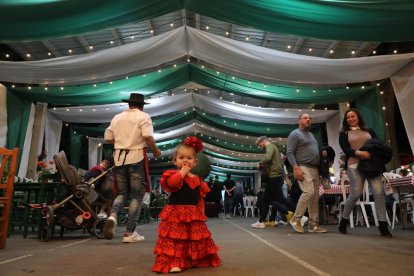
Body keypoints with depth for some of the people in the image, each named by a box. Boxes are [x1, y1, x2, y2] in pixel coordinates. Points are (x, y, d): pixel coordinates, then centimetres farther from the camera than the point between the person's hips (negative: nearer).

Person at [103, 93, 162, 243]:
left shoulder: (117, 117, 13)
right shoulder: (143, 116, -3)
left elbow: (108, 137, 12)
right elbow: (147, 136, -17)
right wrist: (155, 151, -3)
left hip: (120, 158, 5)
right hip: (137, 157, -5)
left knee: (122, 193, 17)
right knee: (137, 195, 4)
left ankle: (112, 216, -11)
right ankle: (130, 233, 5)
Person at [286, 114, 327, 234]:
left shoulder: (311, 134, 24)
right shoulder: (295, 134, -3)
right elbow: (289, 153, -12)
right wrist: (296, 168, -23)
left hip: (315, 169, 9)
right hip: (303, 168, -8)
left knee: (315, 197, 4)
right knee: (309, 192, -22)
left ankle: (313, 225, 10)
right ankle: (296, 219, -8)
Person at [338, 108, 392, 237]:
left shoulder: (368, 130, 22)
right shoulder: (344, 133, 12)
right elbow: (345, 149, -1)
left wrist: (372, 152, -9)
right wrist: (359, 152, -18)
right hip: (354, 165, -3)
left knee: (379, 193, -9)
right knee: (355, 194, -8)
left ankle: (383, 225, -4)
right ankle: (344, 221, 8)